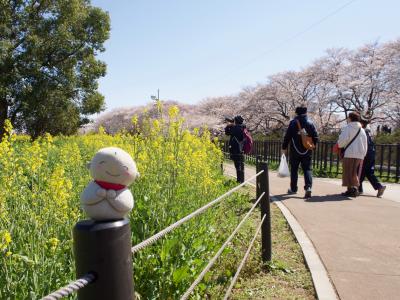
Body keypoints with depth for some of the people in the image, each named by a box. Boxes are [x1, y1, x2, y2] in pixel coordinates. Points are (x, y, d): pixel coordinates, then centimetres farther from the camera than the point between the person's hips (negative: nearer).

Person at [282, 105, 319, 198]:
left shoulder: (293, 122, -5)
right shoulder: (310, 123, 1)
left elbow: (287, 136, -6)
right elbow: (315, 137, 1)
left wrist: (284, 148, 3)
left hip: (295, 151, -1)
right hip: (307, 152, 1)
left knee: (294, 170, 10)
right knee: (307, 169, 5)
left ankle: (293, 189, 18)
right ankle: (308, 187, -13)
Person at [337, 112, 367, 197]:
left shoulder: (347, 128, -3)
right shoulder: (362, 130, 18)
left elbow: (343, 140, -15)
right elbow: (365, 144, 18)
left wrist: (339, 145, 4)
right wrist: (363, 154, 21)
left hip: (349, 154, -6)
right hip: (360, 155, 6)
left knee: (348, 173, -1)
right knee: (355, 173, 12)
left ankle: (350, 189, -4)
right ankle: (355, 188, 8)